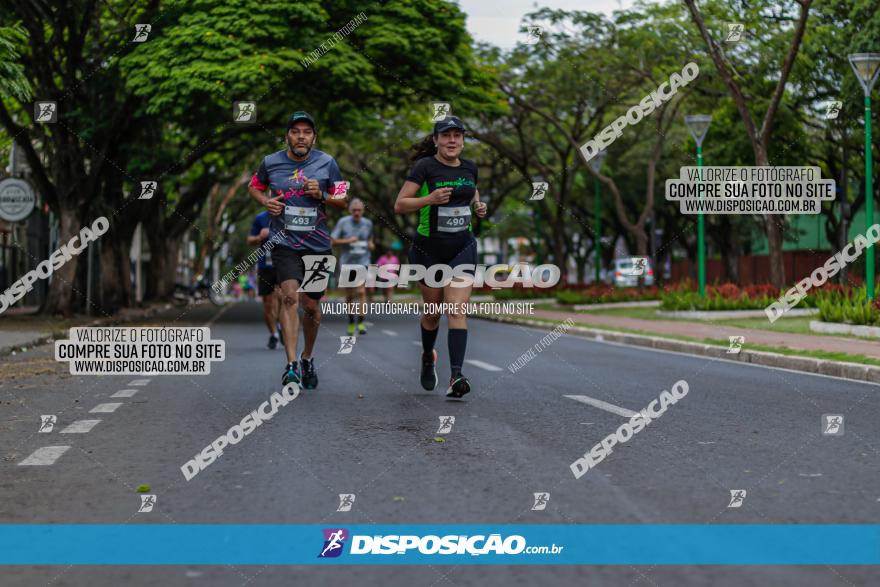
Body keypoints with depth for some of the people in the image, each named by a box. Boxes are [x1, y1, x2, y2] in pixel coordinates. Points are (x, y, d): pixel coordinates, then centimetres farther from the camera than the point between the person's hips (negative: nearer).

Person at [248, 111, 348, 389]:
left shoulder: (327, 163, 0)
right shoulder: (270, 162, 0)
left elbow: (343, 201, 7)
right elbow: (254, 187, 18)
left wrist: (321, 195, -12)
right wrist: (266, 201, -3)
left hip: (317, 244, 2)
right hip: (284, 242, -1)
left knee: (311, 306, 9)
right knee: (290, 296, -20)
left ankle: (307, 358, 33)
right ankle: (292, 364, -24)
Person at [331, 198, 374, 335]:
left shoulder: (368, 223, 5)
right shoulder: (343, 222, -3)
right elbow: (332, 241, -4)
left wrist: (371, 244, 1)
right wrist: (348, 241, -16)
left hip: (363, 262, 0)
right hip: (347, 263, 0)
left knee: (361, 292, -17)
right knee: (349, 296, 9)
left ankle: (360, 322, -18)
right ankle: (351, 321, 28)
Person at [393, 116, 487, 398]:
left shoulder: (469, 167, 6)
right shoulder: (425, 166, -9)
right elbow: (399, 205, -13)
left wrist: (478, 205, 5)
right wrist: (430, 199, -27)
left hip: (462, 248, 2)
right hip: (428, 248, -2)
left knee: (457, 310, -11)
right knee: (432, 311, 9)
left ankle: (456, 377, -18)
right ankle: (427, 357, 40)